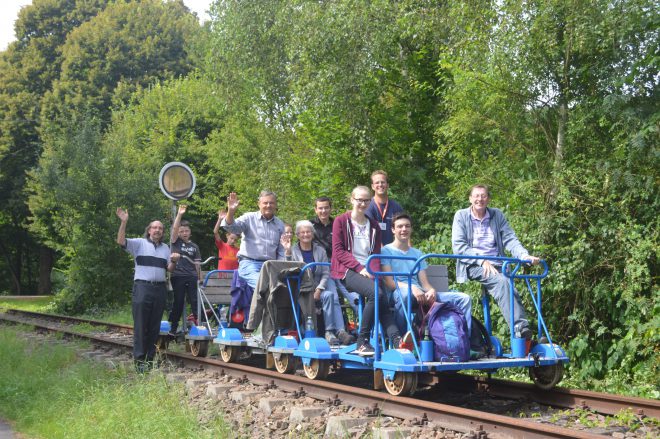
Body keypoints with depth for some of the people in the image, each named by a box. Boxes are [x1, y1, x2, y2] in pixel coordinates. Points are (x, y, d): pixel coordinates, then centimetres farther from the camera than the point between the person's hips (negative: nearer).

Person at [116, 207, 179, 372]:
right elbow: (121, 241, -11)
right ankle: (139, 360, -6)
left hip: (160, 289, 5)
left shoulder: (165, 247, 19)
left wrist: (174, 261, -3)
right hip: (142, 286, -5)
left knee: (155, 326, 8)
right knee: (141, 325, -7)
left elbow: (169, 269, 18)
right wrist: (124, 222, -21)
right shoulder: (139, 243, 4)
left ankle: (150, 359, 15)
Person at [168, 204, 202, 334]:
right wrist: (179, 215, -20)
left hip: (192, 277, 2)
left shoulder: (194, 246, 14)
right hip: (178, 276, -2)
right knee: (178, 302, 2)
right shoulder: (175, 242, 8)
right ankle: (173, 327, 10)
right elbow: (174, 228, -9)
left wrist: (200, 278, 6)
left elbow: (197, 264, 13)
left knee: (195, 300, -4)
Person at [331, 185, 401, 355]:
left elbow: (376, 254, 15)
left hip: (368, 272, 5)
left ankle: (396, 342, -34)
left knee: (383, 300, -23)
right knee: (376, 293, -31)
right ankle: (363, 340, -25)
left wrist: (374, 272, -6)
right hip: (347, 271, -4)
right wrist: (359, 268, -14)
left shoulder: (373, 225, 19)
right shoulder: (341, 221, 5)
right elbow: (338, 251, -3)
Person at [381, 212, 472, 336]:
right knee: (405, 293, -44)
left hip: (420, 294, 6)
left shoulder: (417, 254, 26)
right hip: (397, 293, -6)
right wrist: (412, 287, -23)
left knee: (464, 299, -11)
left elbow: (424, 282, 16)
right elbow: (389, 282, -5)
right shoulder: (386, 251, 8)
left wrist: (431, 290, -10)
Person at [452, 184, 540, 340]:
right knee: (502, 282, -31)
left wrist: (524, 255, -12)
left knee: (510, 289, -26)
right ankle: (519, 327, -37)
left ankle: (523, 329, -35)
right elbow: (458, 246, -3)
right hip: (473, 266, -4)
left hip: (497, 266, 4)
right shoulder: (461, 216, 7)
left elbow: (510, 239, 8)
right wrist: (481, 260, -15)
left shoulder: (497, 215, 16)